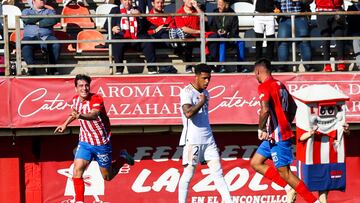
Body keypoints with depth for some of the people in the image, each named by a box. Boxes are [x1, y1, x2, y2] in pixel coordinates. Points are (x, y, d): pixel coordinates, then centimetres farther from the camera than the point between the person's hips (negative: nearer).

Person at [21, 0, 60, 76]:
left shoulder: (50, 11, 23)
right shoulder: (26, 11, 23)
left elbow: (54, 20, 0)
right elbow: (27, 19, -2)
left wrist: (39, 23, -3)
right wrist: (44, 17, 4)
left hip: (46, 37, 1)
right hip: (30, 37, -1)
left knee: (56, 45, -32)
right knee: (25, 46, -35)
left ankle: (52, 68, -25)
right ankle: (31, 68, -36)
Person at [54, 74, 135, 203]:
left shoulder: (96, 100, -24)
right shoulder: (75, 100, -4)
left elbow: (94, 115, -46)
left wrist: (80, 116, -64)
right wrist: (65, 124, 21)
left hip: (101, 144, -4)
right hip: (85, 142, 4)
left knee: (107, 177, 11)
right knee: (77, 170, -17)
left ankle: (123, 158, 37)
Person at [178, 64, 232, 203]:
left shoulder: (205, 93, 15)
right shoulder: (187, 92, -10)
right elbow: (188, 113, -25)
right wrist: (201, 102, -15)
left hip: (208, 139, 7)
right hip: (192, 139, -7)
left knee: (217, 171, 2)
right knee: (188, 173, -2)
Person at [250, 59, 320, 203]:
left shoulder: (264, 86, -14)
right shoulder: (279, 84, 14)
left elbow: (265, 110, -28)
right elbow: (293, 107, 21)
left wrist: (261, 129, -15)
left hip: (277, 136, -10)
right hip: (278, 134, 10)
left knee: (284, 172, -5)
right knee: (255, 163, 16)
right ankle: (288, 188, 8)